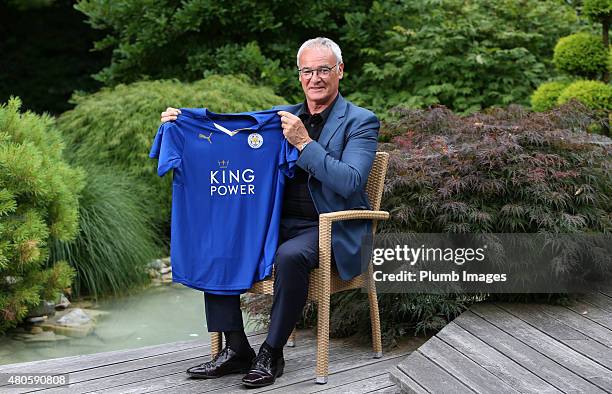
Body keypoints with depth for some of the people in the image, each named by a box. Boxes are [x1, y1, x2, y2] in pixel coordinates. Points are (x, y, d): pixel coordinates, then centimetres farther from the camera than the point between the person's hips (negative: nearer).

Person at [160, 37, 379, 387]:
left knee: (290, 256, -35)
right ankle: (236, 349, -4)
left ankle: (271, 353, -14)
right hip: (280, 223, 6)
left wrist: (304, 143, -20)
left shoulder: (361, 122, -3)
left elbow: (350, 182, -17)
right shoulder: (281, 117, 14)